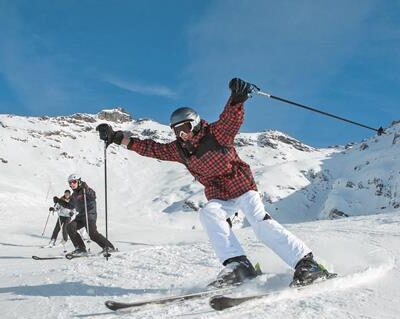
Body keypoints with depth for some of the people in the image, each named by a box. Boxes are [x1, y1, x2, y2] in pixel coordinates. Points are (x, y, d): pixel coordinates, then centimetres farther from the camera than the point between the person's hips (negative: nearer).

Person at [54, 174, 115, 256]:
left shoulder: (85, 189, -5)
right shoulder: (74, 195, 18)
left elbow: (93, 196, -24)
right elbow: (70, 206, 32)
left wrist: (85, 189, -36)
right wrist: (59, 201, 26)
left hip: (90, 215, -8)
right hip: (81, 216, 8)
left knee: (92, 233, -22)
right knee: (70, 227, -11)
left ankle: (109, 247, -9)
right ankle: (81, 248, -9)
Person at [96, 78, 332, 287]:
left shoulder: (216, 134, -12)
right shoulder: (180, 150, 4)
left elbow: (232, 119, -30)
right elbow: (151, 148, 6)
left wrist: (237, 98, -51)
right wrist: (118, 138, 2)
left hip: (242, 186, -5)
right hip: (218, 197, 5)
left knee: (261, 222, -23)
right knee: (208, 213, -27)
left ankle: (306, 262, -20)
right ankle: (238, 264, -34)